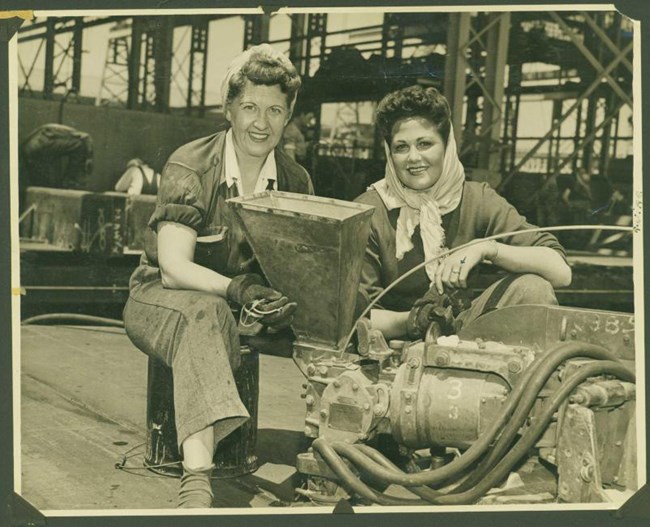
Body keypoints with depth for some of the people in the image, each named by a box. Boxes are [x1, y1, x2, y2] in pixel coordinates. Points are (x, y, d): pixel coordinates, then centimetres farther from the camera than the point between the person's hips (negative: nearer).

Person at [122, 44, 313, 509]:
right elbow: (174, 269, -23)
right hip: (160, 298, -5)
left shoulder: (296, 181, 1)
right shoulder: (189, 168, -14)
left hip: (246, 303, 5)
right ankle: (196, 481, -53)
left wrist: (289, 297, -27)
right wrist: (238, 289, -41)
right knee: (204, 314, -41)